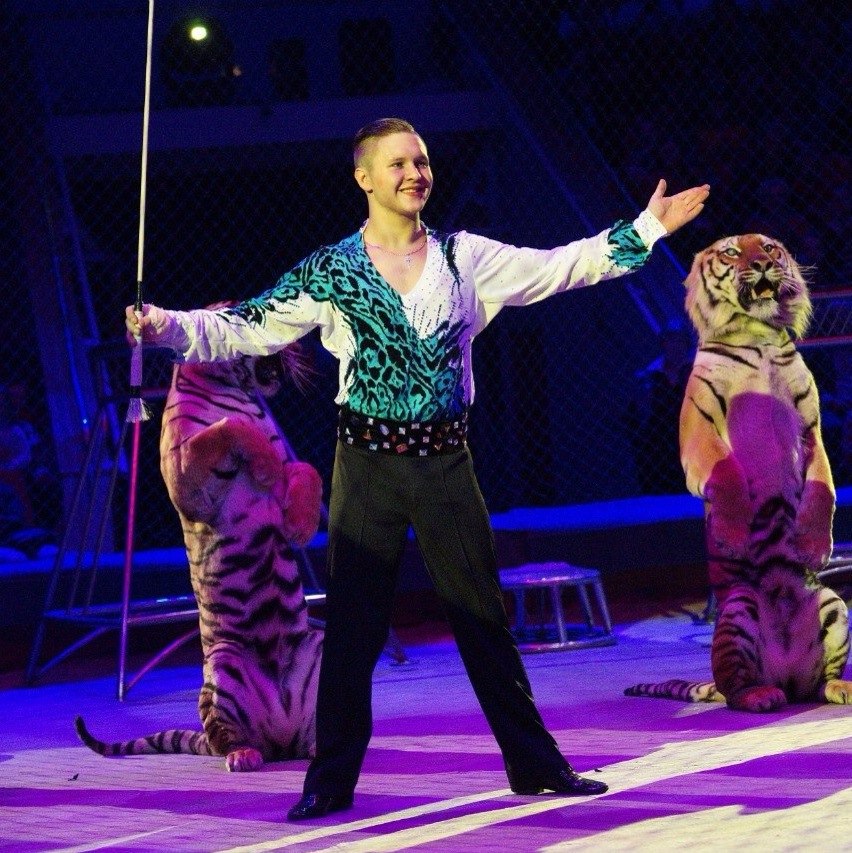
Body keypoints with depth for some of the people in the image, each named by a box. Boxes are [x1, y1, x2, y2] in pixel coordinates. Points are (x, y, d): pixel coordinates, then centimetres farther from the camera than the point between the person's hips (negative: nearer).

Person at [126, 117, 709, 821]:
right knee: (353, 627, 1)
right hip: (368, 464, -1)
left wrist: (646, 230, 0)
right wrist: (166, 326, -16)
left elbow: (558, 267, 4)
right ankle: (332, 782, 9)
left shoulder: (466, 258, 5)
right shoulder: (328, 272, -1)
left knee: (485, 617, 6)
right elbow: (244, 330, -2)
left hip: (446, 462, 1)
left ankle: (535, 764, 15)